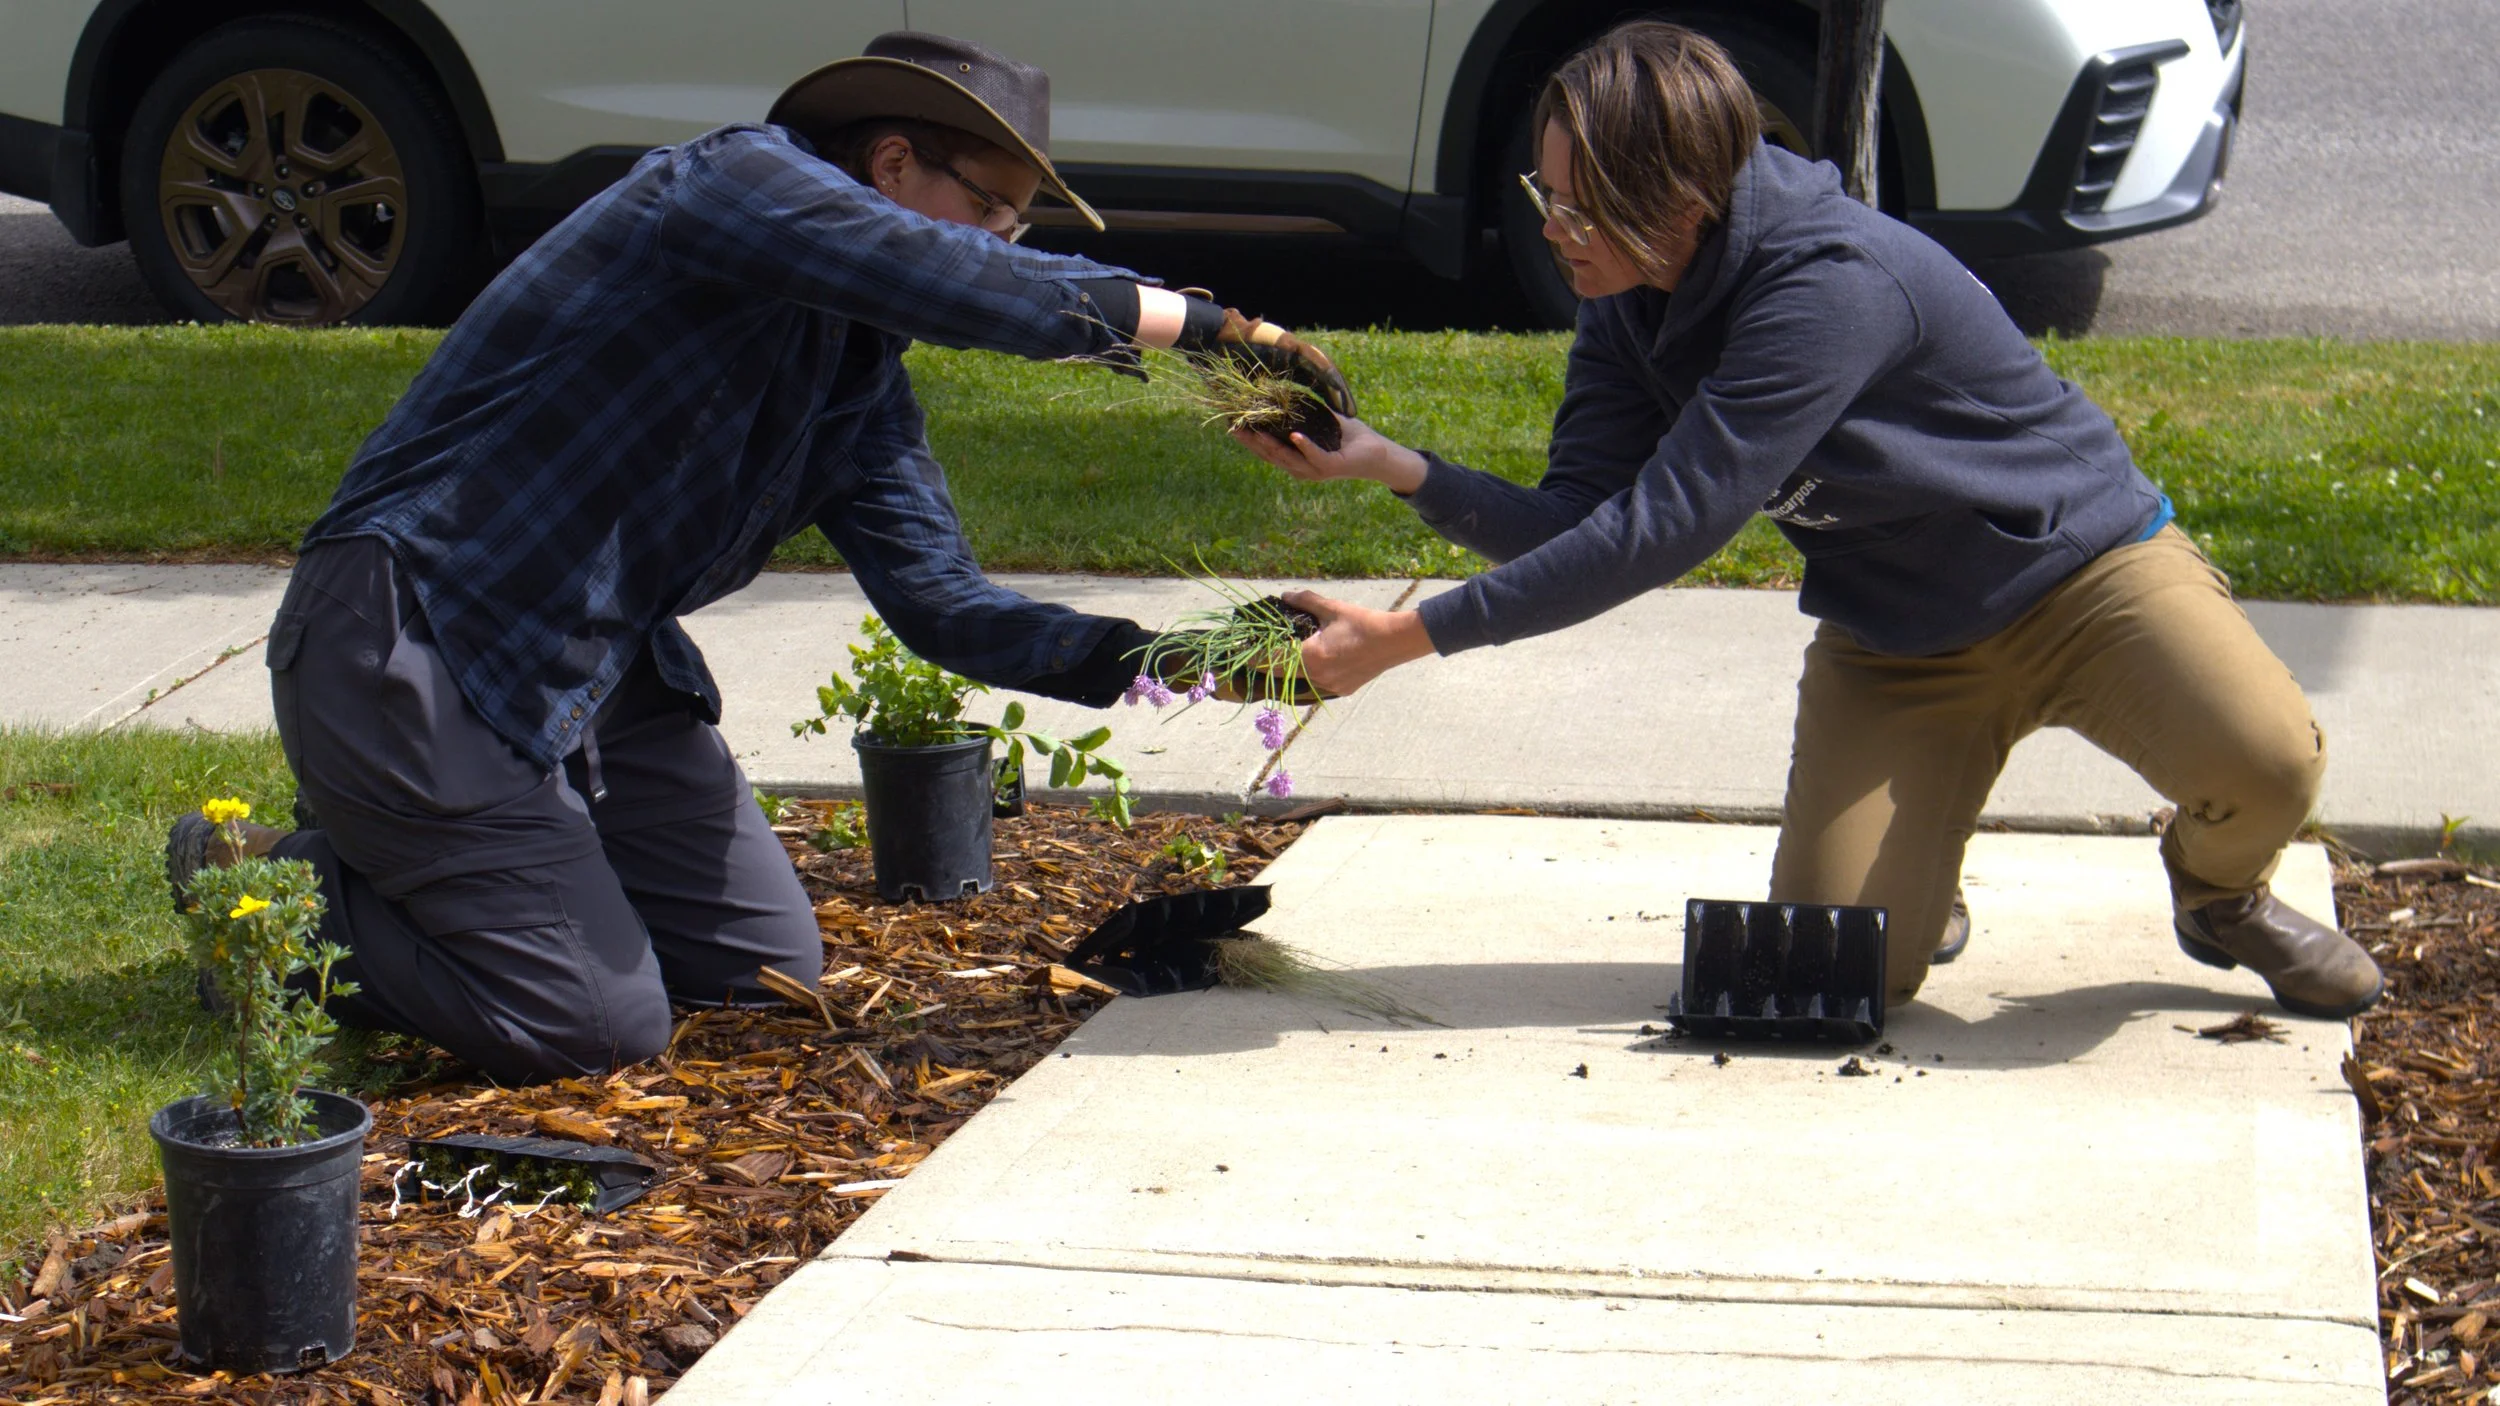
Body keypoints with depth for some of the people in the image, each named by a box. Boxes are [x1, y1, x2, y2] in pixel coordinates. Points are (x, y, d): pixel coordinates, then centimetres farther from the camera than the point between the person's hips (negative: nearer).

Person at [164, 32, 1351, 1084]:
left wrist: (1142, 655, -10)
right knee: (596, 1023, -15)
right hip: (411, 641, -10)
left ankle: (416, 870, 21)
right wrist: (1205, 325, -27)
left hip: (600, 668, 10)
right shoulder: (739, 182, -15)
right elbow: (950, 284, -32)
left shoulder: (863, 380, 11)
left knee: (767, 963, 8)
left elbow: (939, 598, 5)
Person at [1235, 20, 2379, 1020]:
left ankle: (2218, 890, 4)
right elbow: (1579, 524, -8)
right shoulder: (1628, 308, -6)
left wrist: (1408, 636, -32)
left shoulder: (1833, 285, -32)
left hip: (2075, 561, -5)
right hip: (1891, 645, 5)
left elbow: (1661, 532, -33)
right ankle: (1913, 855, 23)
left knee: (2264, 758, -32)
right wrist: (1389, 465, -23)